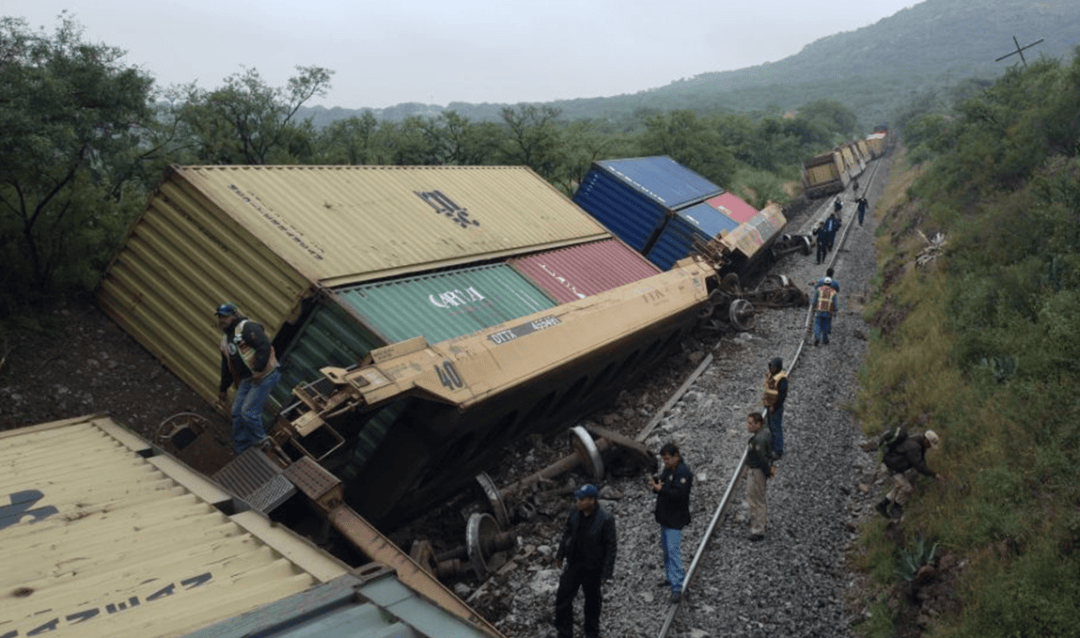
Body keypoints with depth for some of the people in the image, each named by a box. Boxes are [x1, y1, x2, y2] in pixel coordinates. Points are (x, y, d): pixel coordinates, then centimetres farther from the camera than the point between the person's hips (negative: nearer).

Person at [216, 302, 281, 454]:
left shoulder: (247, 328, -12)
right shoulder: (226, 340, 19)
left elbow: (264, 346, -24)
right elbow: (226, 366, 28)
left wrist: (259, 369, -27)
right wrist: (223, 388, 30)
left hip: (265, 376, -10)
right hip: (246, 380, 10)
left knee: (249, 412, -13)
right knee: (237, 412, 8)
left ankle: (261, 443, 7)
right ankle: (240, 450, 21)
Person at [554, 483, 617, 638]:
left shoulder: (605, 520, -23)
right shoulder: (575, 514, -8)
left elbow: (611, 547, -18)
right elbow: (567, 534, 9)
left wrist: (606, 573, -17)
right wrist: (560, 555, 15)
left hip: (593, 568, -4)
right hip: (574, 564, 4)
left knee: (592, 601, 15)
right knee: (563, 597, 8)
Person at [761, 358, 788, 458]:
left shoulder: (782, 379, -22)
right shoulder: (770, 375, 5)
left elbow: (782, 395, -21)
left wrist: (774, 407, -19)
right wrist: (767, 405, 15)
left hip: (776, 407, -9)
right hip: (769, 405, 9)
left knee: (777, 429, 1)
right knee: (771, 427, 19)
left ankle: (778, 451, 11)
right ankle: (772, 447, 33)